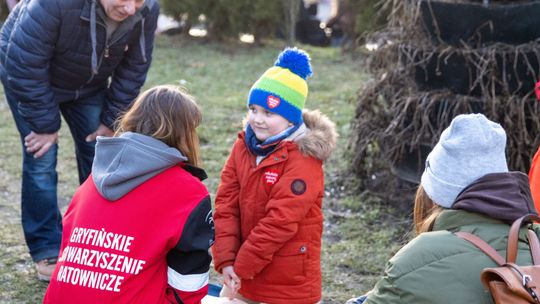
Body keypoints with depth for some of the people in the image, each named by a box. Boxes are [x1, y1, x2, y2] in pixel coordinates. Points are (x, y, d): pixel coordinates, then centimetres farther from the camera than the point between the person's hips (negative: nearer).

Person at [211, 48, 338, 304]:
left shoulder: (303, 158, -18)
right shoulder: (245, 145, 2)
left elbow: (280, 221, -22)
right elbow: (226, 204, -1)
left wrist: (242, 266, -17)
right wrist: (226, 259, -11)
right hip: (243, 274, 7)